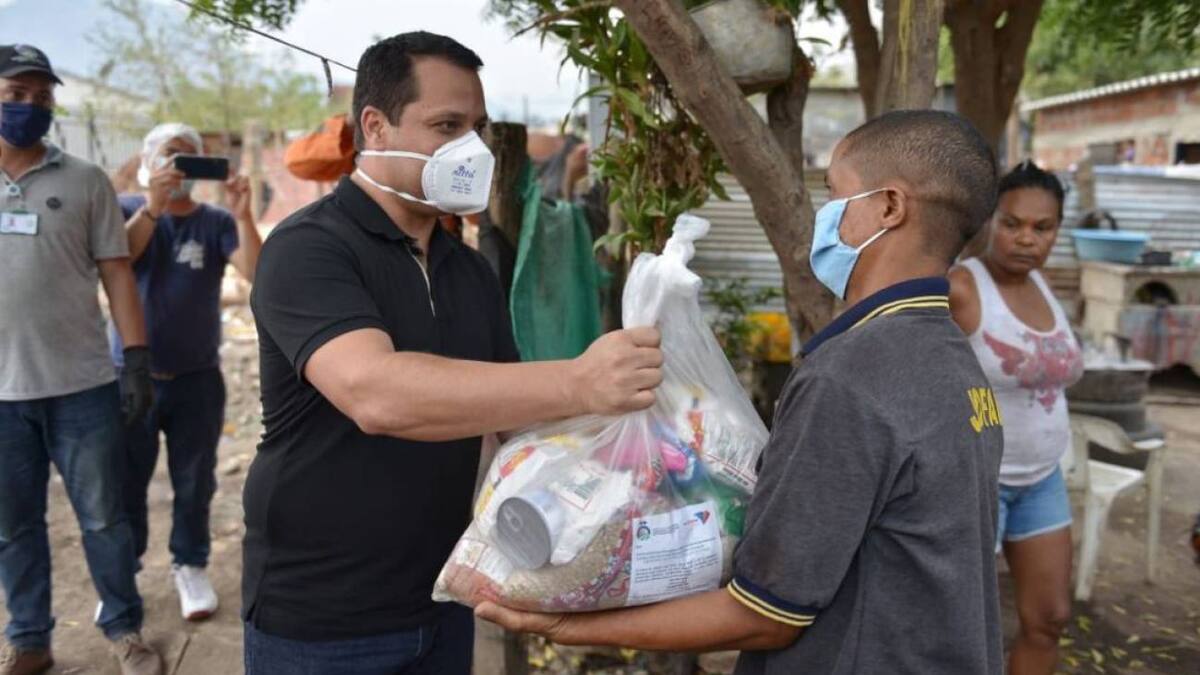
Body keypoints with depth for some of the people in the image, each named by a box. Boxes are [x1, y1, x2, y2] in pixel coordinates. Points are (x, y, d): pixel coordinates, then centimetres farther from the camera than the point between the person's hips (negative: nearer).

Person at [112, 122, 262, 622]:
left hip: (197, 379, 0)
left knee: (194, 483, 8)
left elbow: (257, 273, -17)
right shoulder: (127, 209, 1)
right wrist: (152, 206, -30)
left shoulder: (217, 222, -1)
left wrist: (243, 215, -31)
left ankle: (190, 567, 24)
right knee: (124, 483, 7)